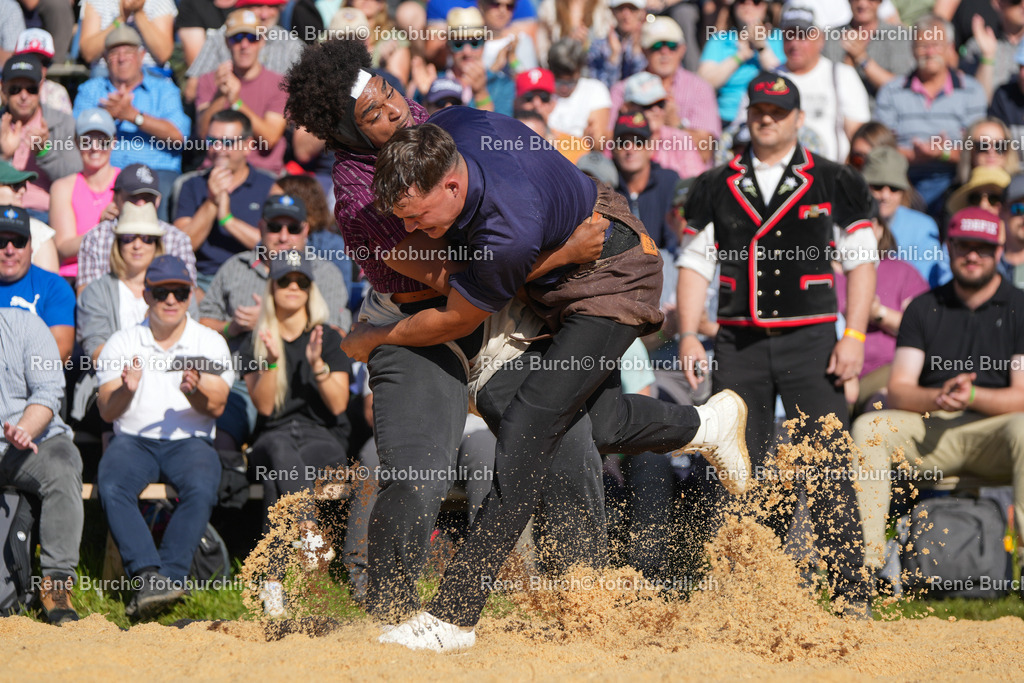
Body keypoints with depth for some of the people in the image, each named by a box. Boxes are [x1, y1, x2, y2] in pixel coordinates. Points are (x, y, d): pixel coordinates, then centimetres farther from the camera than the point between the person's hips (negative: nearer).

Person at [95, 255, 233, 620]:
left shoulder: (210, 343, 10)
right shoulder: (121, 343, 11)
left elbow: (217, 406, -1)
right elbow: (106, 410, 2)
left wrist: (195, 392, -24)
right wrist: (126, 391, -20)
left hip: (189, 440, 0)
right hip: (132, 439, 0)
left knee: (201, 490, -34)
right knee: (112, 487, -33)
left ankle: (169, 578, -37)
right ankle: (149, 576, -41)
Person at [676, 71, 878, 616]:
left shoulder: (834, 183, 6)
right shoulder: (716, 187, 12)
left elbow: (861, 261, 3)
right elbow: (694, 264, 11)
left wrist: (854, 336, -7)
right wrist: (688, 336, -1)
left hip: (810, 341, -3)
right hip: (739, 342, 3)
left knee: (828, 469, -10)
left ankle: (850, 592, -8)